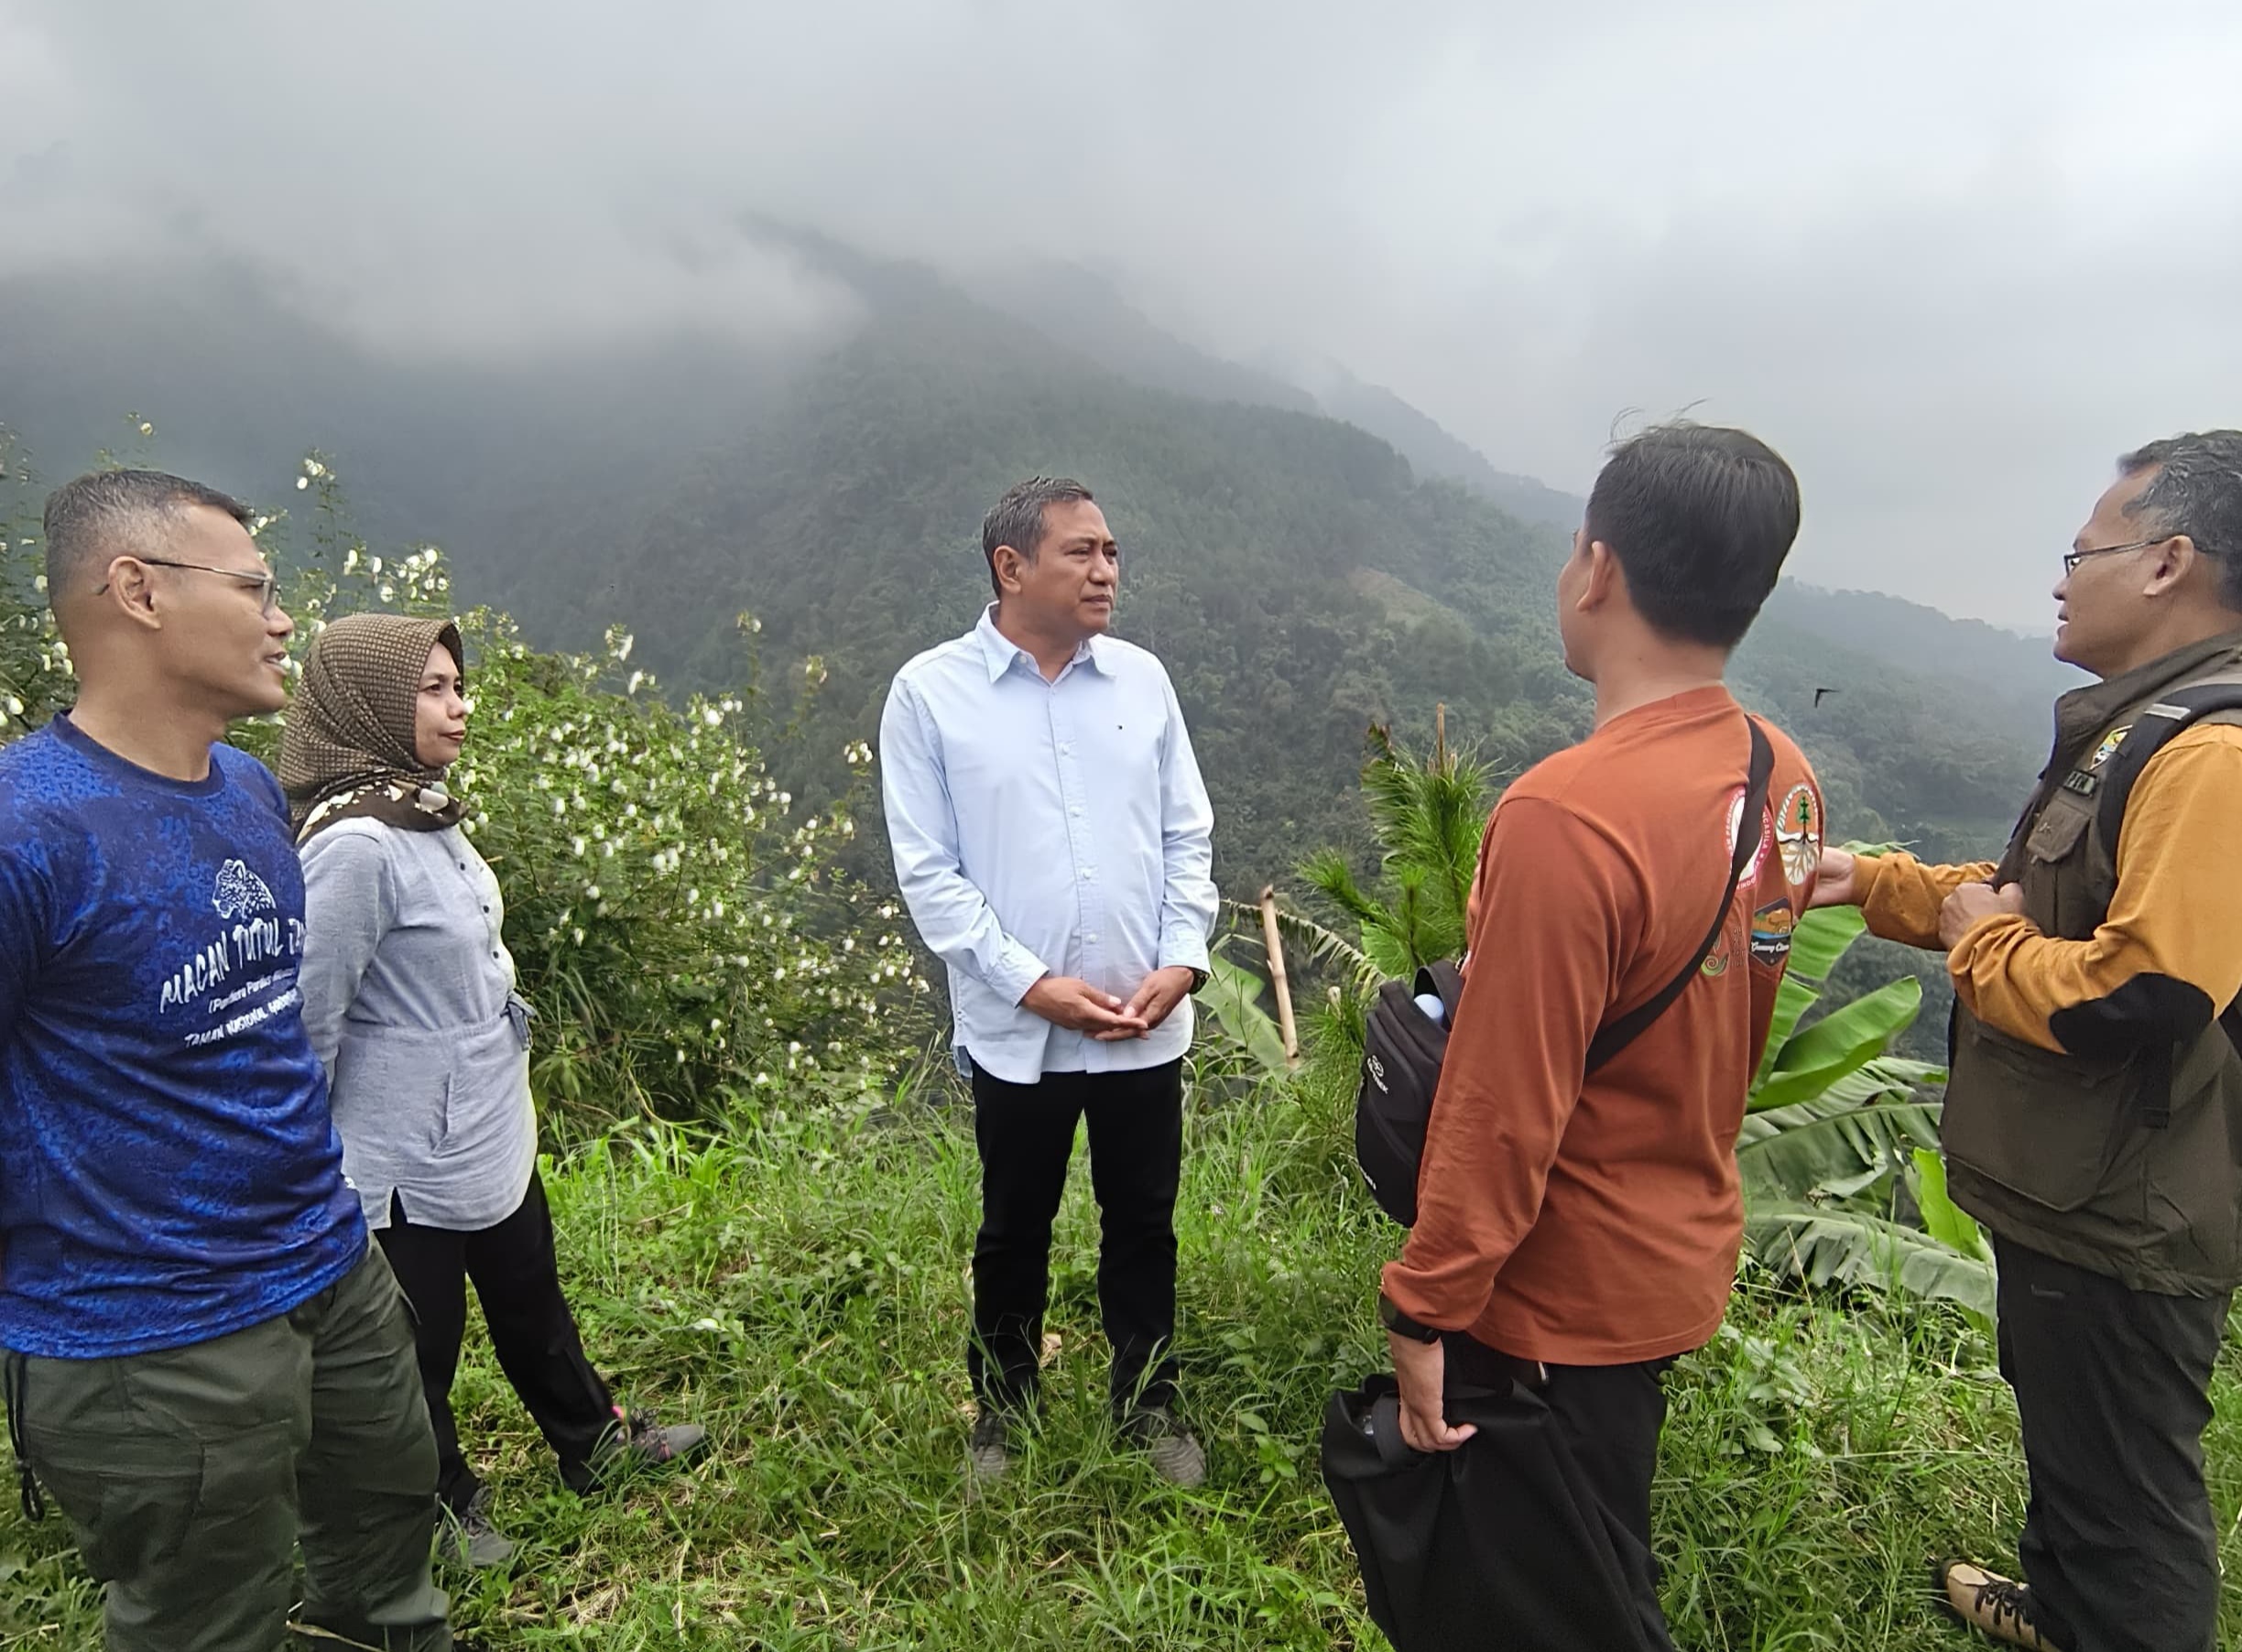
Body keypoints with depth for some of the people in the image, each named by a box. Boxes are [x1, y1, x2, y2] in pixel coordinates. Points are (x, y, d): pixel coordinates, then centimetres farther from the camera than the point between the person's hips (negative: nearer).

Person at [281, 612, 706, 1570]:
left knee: (530, 1297, 26)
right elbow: (310, 1017, -23)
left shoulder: (424, 809, 2)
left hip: (489, 1130, 9)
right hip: (411, 1157, -9)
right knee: (419, 1339, 16)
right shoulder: (355, 844, -27)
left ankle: (595, 1441, 47)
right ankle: (438, 1506, 40)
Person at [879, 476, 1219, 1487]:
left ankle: (1148, 1403, 40)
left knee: (1144, 1224, 18)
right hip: (1015, 1029, -2)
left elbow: (1188, 836, 5)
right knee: (1014, 1233, 17)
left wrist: (1181, 961, -7)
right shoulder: (930, 692, -8)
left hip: (1147, 1024, 3)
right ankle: (1000, 1413, 40)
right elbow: (927, 870, -8)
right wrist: (1032, 983, -15)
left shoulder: (1141, 678, 1)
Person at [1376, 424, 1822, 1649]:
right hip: (1684, 1260, 8)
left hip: (1559, 1306, -7)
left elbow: (1504, 1112, -26)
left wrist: (1423, 1312, -14)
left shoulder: (1567, 817, -31)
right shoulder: (1782, 782, -5)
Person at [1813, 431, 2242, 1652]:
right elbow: (2057, 907, 18)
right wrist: (1873, 884, 9)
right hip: (2072, 1191, 11)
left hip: (2125, 1226, -11)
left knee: (2124, 1481, 9)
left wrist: (1979, 940, -18)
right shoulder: (2143, 725, 9)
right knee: (2062, 1428, 30)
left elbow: (2135, 996, -36)